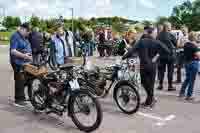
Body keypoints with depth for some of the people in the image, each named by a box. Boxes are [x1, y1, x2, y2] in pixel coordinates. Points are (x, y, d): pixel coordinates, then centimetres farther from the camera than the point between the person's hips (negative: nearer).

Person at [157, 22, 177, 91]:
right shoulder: (170, 35, -12)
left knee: (161, 70, 12)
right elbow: (176, 43, -3)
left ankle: (160, 85, 16)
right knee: (170, 70, 4)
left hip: (161, 55, 4)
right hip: (170, 55, -4)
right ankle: (170, 86, 7)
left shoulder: (159, 35, 1)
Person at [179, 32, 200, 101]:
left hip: (187, 63, 7)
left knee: (187, 78, 20)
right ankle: (189, 96, 8)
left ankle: (182, 92, 20)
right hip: (193, 63, -7)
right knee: (192, 80, 2)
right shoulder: (194, 46, -18)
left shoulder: (186, 45, 4)